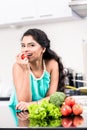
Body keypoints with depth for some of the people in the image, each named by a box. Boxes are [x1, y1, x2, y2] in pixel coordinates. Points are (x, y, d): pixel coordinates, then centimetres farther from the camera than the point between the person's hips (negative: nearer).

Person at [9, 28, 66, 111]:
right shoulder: (19, 66, -15)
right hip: (22, 113, -1)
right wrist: (26, 70, -27)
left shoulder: (52, 64, -9)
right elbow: (24, 101, -20)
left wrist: (31, 104, -26)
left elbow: (52, 97, -9)